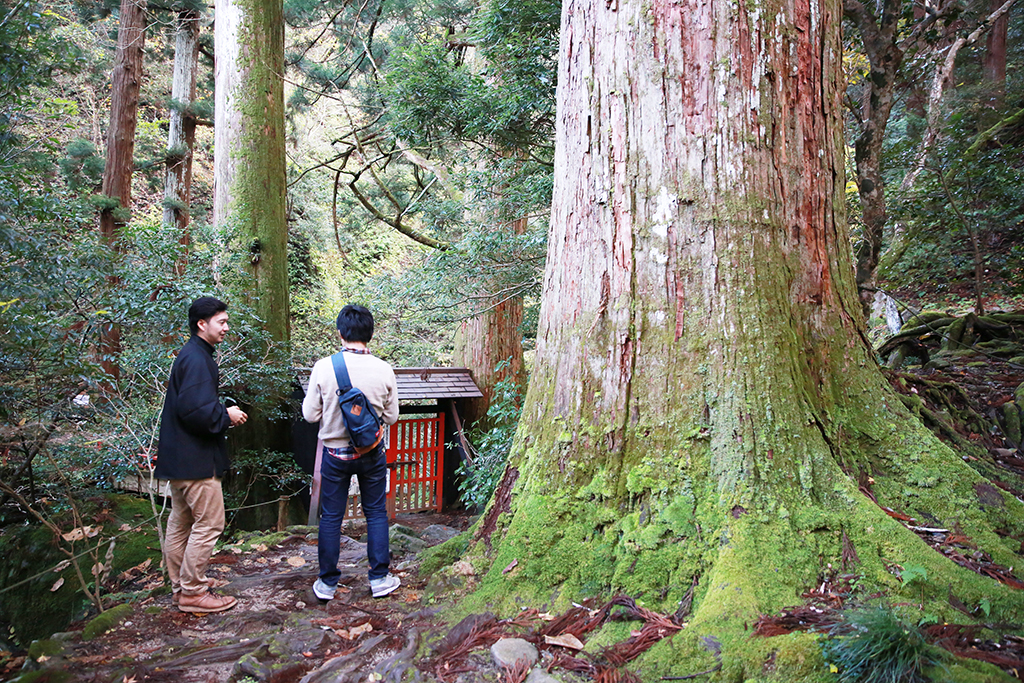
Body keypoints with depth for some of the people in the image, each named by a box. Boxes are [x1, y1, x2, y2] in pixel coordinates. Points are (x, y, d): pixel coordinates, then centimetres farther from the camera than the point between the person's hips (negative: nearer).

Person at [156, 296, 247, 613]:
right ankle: (193, 592, 6)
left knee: (180, 522, 16)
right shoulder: (197, 359, -18)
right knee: (209, 523, -3)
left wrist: (223, 413, 10)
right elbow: (195, 410, -27)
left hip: (180, 457, 11)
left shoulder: (191, 355, 15)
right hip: (195, 458, -11)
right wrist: (226, 416, -12)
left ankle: (180, 587, 27)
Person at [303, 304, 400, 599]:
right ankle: (379, 578, 22)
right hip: (372, 453, 1)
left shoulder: (323, 367, -14)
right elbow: (391, 417, -2)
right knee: (376, 513, 15)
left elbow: (310, 414, -6)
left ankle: (327, 583, 22)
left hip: (335, 454, 0)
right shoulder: (383, 370, -11)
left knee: (331, 517, 12)